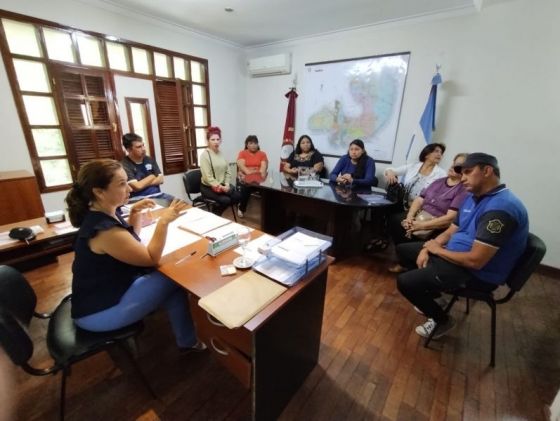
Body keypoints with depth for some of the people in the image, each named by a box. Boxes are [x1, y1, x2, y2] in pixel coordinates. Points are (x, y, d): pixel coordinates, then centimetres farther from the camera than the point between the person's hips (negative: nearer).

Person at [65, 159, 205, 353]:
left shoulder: (103, 213, -2)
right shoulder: (104, 229, -30)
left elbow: (130, 240, 13)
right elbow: (151, 258, -22)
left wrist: (136, 214, -1)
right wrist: (164, 221, -28)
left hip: (107, 289, 9)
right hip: (98, 312, -9)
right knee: (174, 278, -12)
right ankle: (188, 342, 9)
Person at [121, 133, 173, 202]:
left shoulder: (149, 160, 12)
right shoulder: (124, 165, -8)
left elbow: (160, 179, 7)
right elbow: (137, 187, -16)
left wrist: (143, 183, -7)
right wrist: (152, 177, 0)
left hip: (157, 195, 6)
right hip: (140, 199, -6)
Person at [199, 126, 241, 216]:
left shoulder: (222, 153, 5)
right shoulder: (205, 155, -13)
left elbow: (228, 172, 6)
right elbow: (208, 177, -18)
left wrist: (227, 185, -8)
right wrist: (221, 187, -21)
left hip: (222, 185, 6)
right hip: (208, 187, -6)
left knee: (237, 196, -12)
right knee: (225, 200, -25)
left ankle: (218, 211, 9)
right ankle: (214, 214, 5)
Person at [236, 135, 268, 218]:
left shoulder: (262, 154, 14)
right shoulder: (242, 153, 9)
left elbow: (264, 165, 1)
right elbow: (241, 165, -5)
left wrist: (262, 172, -22)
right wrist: (249, 172, -23)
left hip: (258, 176, 2)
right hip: (245, 175, -1)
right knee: (246, 186, -33)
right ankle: (241, 209, -11)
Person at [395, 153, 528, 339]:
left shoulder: (500, 208, -27)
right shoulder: (473, 197, 5)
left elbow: (475, 261, -30)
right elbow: (450, 231, 11)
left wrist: (437, 249, -14)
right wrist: (427, 249, -7)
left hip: (476, 273, -10)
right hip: (455, 254, 10)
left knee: (405, 282, -21)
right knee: (403, 249, 13)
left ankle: (442, 321, 7)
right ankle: (429, 291, 22)